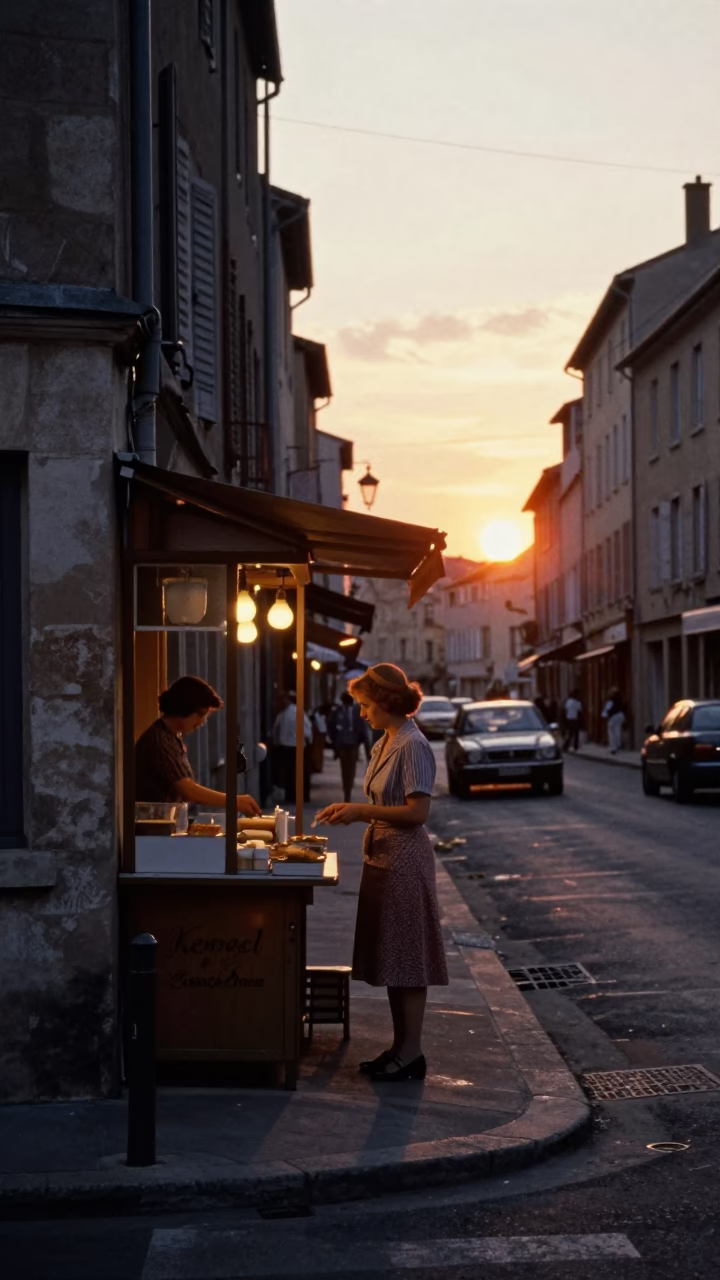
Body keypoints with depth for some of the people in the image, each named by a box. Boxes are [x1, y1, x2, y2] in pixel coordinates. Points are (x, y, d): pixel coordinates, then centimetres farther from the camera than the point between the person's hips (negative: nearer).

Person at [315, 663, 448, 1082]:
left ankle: (412, 1054, 4)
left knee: (406, 958, -3)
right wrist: (353, 811, 5)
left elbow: (417, 812, -20)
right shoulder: (385, 744, 12)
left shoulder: (413, 747, -16)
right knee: (389, 956, 13)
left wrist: (363, 811, -17)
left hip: (405, 860, -10)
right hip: (382, 856, 10)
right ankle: (400, 1047, 21)